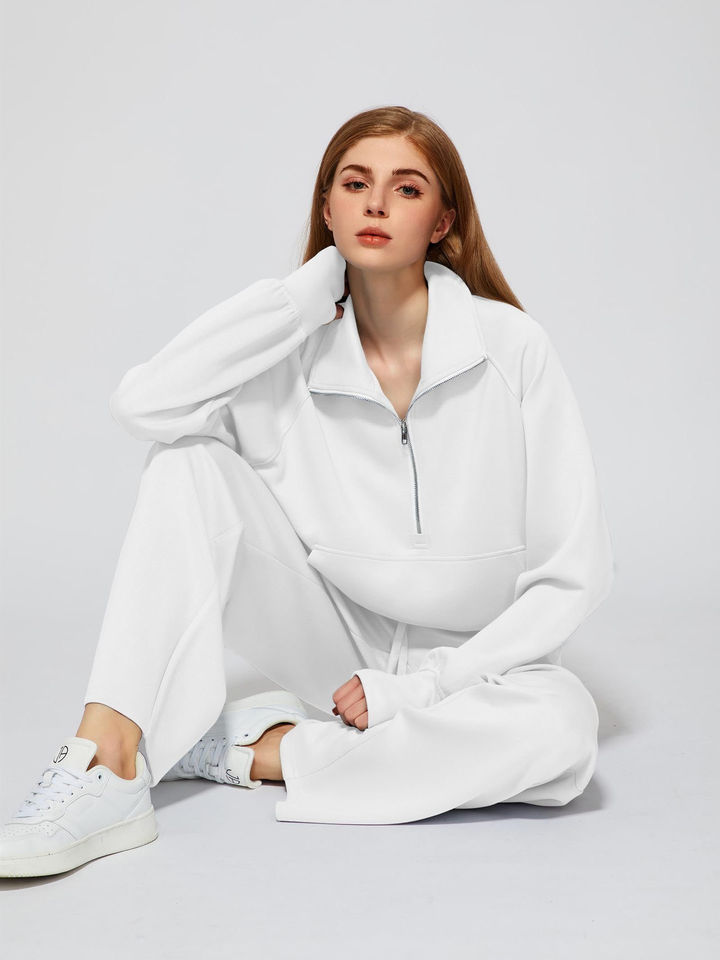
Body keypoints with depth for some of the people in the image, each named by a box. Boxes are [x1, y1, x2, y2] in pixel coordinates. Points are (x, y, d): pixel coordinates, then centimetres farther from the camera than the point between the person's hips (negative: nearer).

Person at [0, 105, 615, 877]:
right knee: (190, 462, -17)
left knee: (562, 730, -35)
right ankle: (107, 769, -24)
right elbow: (142, 404, -24)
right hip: (340, 654, 1)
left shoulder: (512, 347, -12)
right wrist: (307, 290, -19)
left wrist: (414, 687, -16)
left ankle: (249, 746, -19)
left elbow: (574, 573, -12)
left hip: (466, 667, -1)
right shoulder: (299, 355, -5)